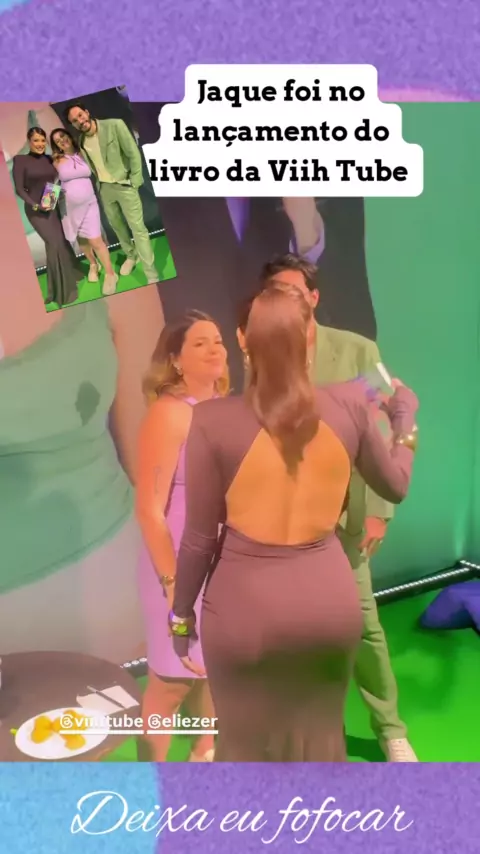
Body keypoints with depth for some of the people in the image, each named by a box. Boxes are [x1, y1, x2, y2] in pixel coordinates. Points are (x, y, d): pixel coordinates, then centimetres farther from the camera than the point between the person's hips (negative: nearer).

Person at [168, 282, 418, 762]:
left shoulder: (214, 420, -16)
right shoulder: (349, 406, -8)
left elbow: (200, 536, -10)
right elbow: (395, 487, 9)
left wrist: (180, 612, 6)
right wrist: (405, 419, 26)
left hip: (245, 607, -2)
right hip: (330, 600, 3)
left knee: (248, 745, 20)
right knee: (320, 737, 26)